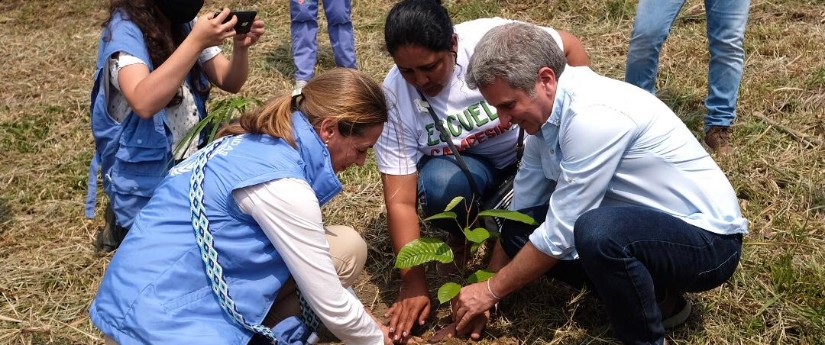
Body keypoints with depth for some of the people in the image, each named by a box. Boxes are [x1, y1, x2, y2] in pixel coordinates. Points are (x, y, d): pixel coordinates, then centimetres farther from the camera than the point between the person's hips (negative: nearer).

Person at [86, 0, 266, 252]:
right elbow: (143, 103, -38)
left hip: (192, 163, 7)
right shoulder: (124, 30, -21)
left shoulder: (186, 24, -1)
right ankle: (122, 226, 22)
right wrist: (197, 42, -41)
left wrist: (241, 48, -23)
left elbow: (230, 83, -2)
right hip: (145, 177, -6)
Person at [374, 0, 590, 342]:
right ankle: (463, 233, 2)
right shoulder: (395, 97, -23)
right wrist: (413, 282, -25)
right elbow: (401, 201, -21)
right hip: (463, 164, 0)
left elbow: (570, 47, -11)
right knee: (439, 183, -34)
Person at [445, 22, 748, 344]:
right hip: (642, 224, 9)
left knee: (598, 232, -37)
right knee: (519, 231, -1)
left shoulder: (594, 115, -29)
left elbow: (560, 233, -25)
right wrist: (485, 288, 7)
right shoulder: (545, 114, -2)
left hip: (708, 239, -8)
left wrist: (490, 290, -12)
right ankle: (650, 295, 8)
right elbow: (519, 210, 6)